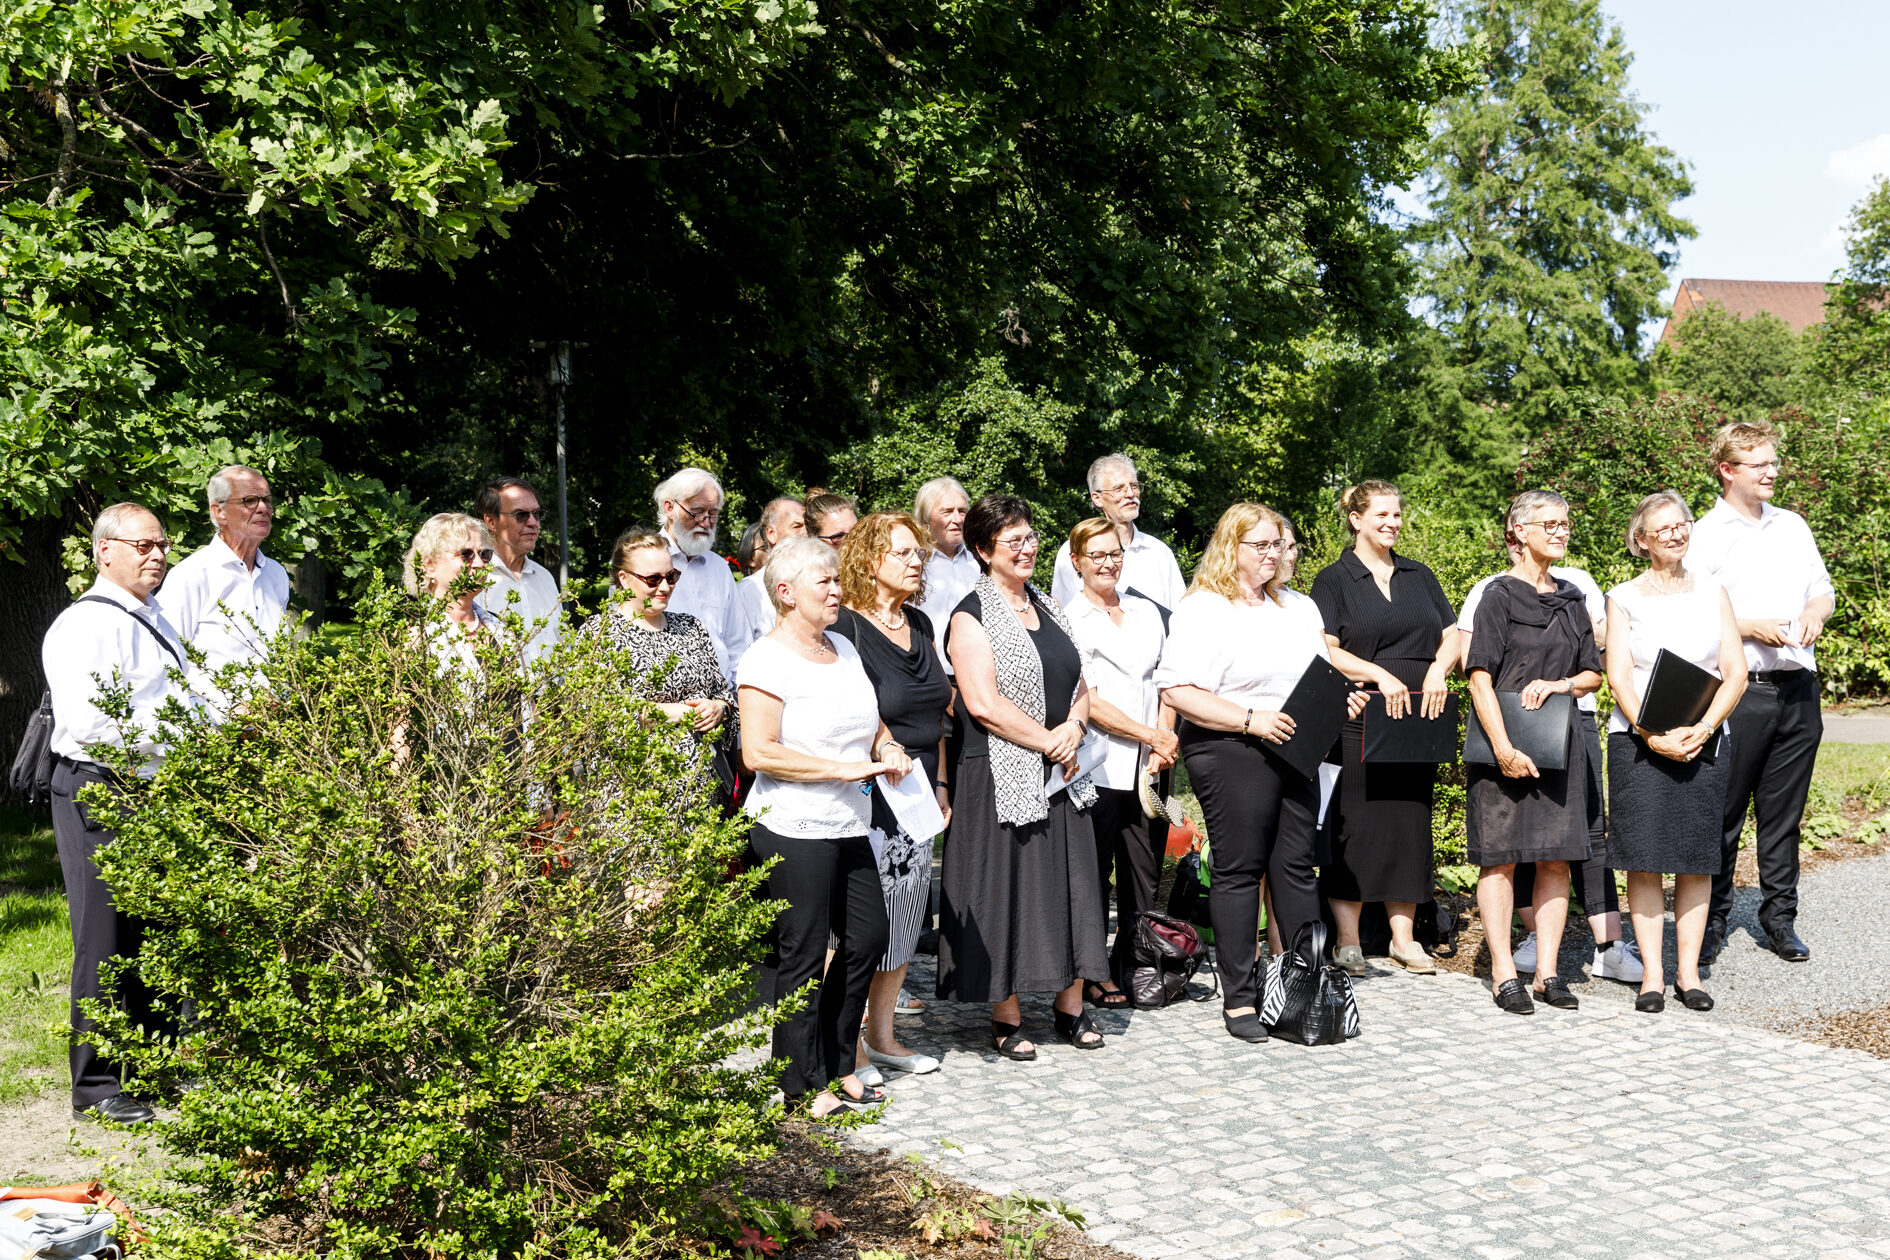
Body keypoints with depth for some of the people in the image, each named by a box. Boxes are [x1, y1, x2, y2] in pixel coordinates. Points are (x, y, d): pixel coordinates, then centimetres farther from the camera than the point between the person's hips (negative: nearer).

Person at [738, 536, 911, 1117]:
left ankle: (837, 1065, 28)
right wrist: (843, 769, -20)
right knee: (803, 956, -1)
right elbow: (759, 752, -20)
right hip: (793, 829, -8)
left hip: (848, 825, 8)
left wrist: (887, 749, 5)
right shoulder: (768, 659, -12)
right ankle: (804, 1087, 11)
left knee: (867, 939, 11)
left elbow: (870, 721, 28)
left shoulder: (845, 649, 14)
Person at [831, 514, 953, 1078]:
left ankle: (882, 1035, 25)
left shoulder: (919, 624, 12)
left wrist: (938, 783, 16)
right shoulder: (845, 628, -12)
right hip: (867, 796, -8)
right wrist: (887, 758, -13)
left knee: (905, 917, 13)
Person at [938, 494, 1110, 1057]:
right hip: (1001, 775, -7)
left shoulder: (1048, 607, 14)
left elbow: (1079, 686, 17)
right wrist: (1049, 742, -14)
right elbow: (983, 703, -18)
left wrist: (1074, 727, -5)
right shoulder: (972, 616, -8)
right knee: (1007, 889, -1)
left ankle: (1071, 1006, 19)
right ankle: (1006, 1017, 9)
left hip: (1062, 773, 7)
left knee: (1070, 885, 9)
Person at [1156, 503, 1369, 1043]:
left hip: (1293, 752, 6)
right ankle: (1239, 999, 5)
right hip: (1230, 752, -6)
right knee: (1238, 870, -1)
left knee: (1296, 865, 7)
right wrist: (1250, 720, -19)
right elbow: (1177, 691, -16)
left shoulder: (1297, 609, 18)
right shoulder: (1201, 611, -7)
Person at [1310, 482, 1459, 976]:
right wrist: (1380, 675, -16)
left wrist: (1438, 670, -4)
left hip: (1416, 717, 5)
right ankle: (1348, 940, 3)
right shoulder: (1334, 579, 2)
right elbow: (1324, 650, -8)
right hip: (1358, 719, -5)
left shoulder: (1419, 576, 17)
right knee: (1355, 823, -5)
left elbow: (1452, 635, 15)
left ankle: (1403, 937, 12)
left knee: (1410, 820, 5)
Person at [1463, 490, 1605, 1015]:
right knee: (1501, 856, -1)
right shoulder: (1501, 594, -5)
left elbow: (1593, 674, 16)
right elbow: (1480, 677, -12)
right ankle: (1503, 973, 5)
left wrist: (1558, 684, -6)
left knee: (1556, 857, 5)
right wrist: (1503, 747, -19)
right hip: (1506, 741, -5)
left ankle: (1548, 971, 11)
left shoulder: (1571, 598, 13)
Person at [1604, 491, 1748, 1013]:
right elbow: (1618, 676, -3)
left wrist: (1702, 729, -10)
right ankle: (1652, 973, 3)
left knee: (1696, 860, 3)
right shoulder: (1624, 598, 5)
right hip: (1638, 742, -2)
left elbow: (1735, 672, 4)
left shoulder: (1713, 593, 11)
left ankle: (1689, 972, 10)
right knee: (1644, 860, -4)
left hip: (1704, 742, 2)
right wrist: (1653, 734, -16)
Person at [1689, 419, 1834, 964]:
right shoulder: (1704, 536, -3)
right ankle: (1712, 920, 12)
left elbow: (1823, 588, 20)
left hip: (1798, 691, 5)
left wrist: (1815, 610, -2)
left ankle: (1780, 919, 18)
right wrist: (1752, 627, -18)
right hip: (1738, 692, -5)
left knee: (1784, 812, 9)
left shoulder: (1793, 526, 16)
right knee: (1724, 812, 0)